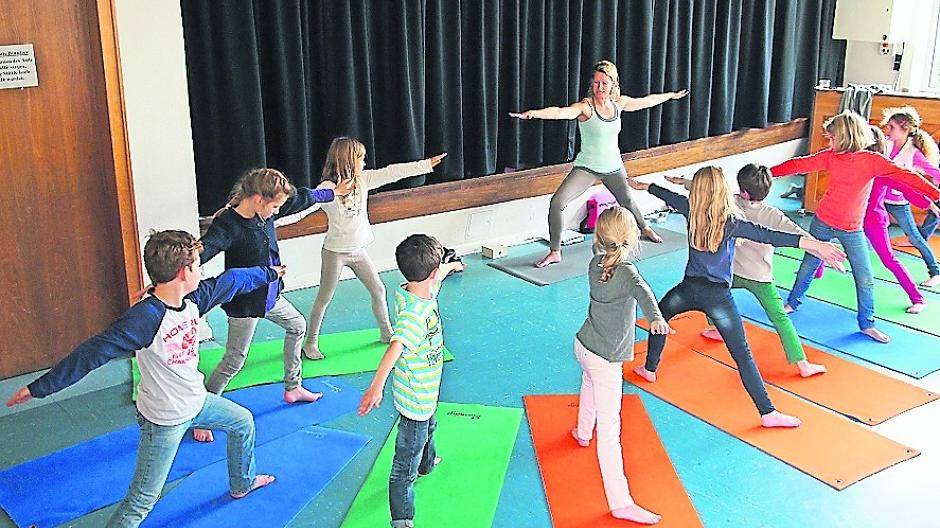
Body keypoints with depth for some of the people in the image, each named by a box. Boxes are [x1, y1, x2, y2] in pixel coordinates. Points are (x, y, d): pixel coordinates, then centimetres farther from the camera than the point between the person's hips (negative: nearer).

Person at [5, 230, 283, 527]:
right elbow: (93, 353, -32)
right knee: (142, 502, -1)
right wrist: (40, 388, -30)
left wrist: (268, 273, 22)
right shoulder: (145, 318, -33)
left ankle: (242, 484, 54)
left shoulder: (193, 298, -10)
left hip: (196, 402, 8)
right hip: (164, 421, -8)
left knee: (243, 422, 29)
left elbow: (231, 281, 6)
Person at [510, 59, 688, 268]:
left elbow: (646, 101, 15)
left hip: (614, 167, 5)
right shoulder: (586, 106, -20)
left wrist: (671, 95, 29)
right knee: (557, 203, -22)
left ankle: (644, 228, 59)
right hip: (587, 168, -4)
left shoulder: (619, 103, -4)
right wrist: (534, 113, -59)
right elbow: (561, 112, -40)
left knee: (627, 200, 28)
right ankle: (555, 252, -8)